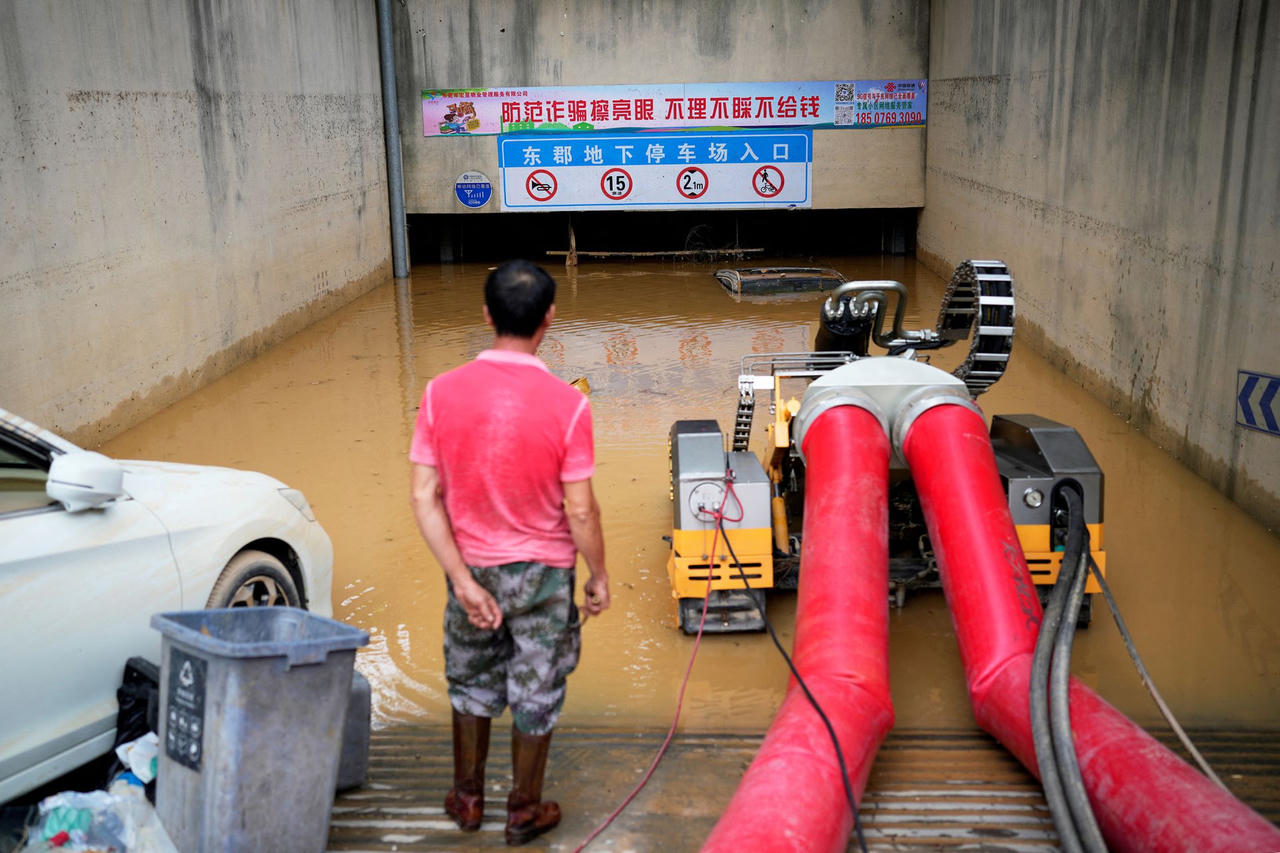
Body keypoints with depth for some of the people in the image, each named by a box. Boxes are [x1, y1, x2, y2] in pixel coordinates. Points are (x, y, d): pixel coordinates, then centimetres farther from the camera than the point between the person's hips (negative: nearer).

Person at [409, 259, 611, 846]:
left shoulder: (442, 392, -12)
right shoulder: (566, 405, -20)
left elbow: (424, 498, -12)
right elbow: (580, 512, -15)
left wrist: (463, 579, -9)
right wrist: (598, 577, 0)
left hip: (471, 567, 3)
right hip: (542, 574, -2)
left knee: (471, 683, 24)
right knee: (536, 692, 17)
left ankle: (467, 798, 40)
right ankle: (524, 810, 33)